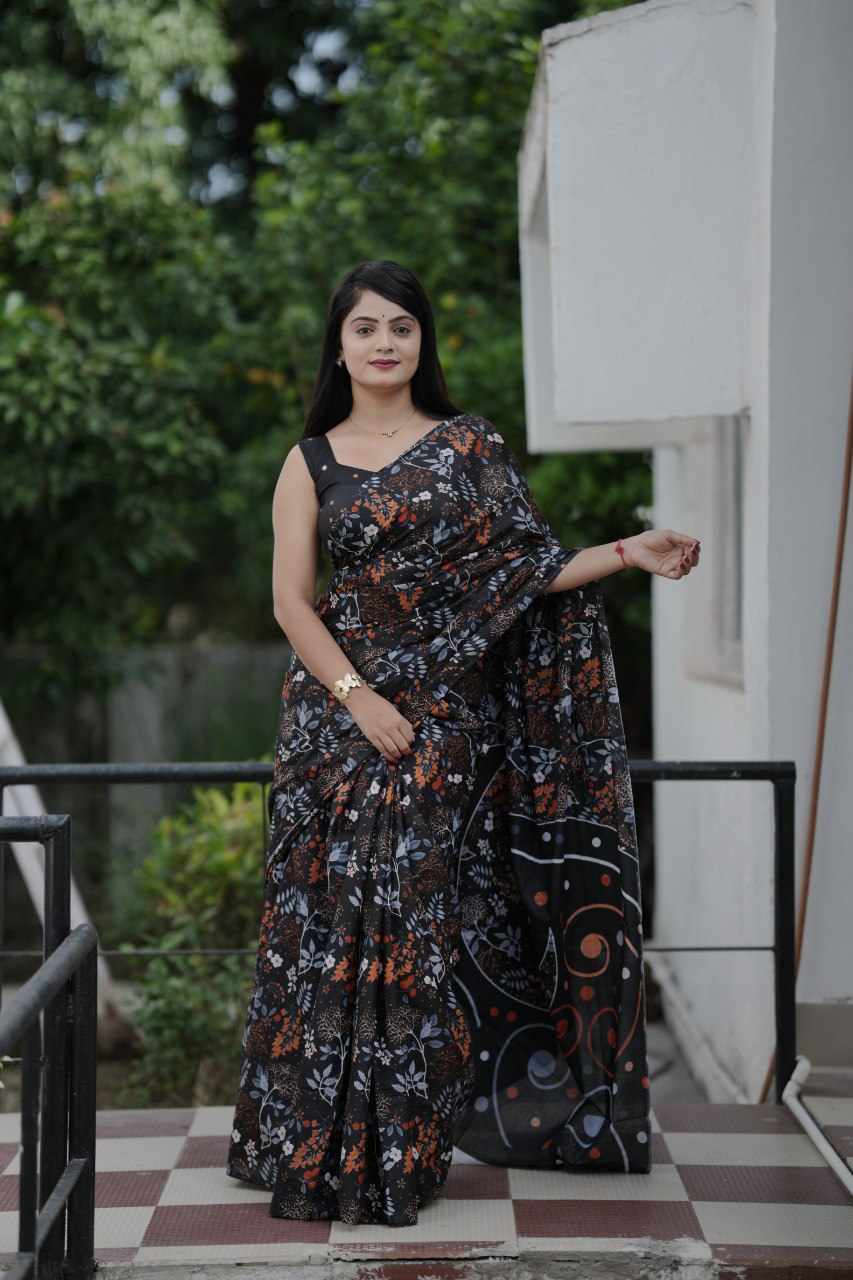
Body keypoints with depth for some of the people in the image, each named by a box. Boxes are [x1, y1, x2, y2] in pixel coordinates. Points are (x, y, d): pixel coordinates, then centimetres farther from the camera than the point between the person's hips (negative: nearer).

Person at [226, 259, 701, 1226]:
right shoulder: (311, 461, 7)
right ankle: (316, 1139, 9)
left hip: (445, 713, 0)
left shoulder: (470, 447, 8)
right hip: (338, 704, 0)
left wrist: (629, 553, -7)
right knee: (334, 910, -2)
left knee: (419, 913, 0)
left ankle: (401, 1146, 11)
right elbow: (291, 600, 1)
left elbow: (522, 570, 5)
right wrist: (357, 698, -11)